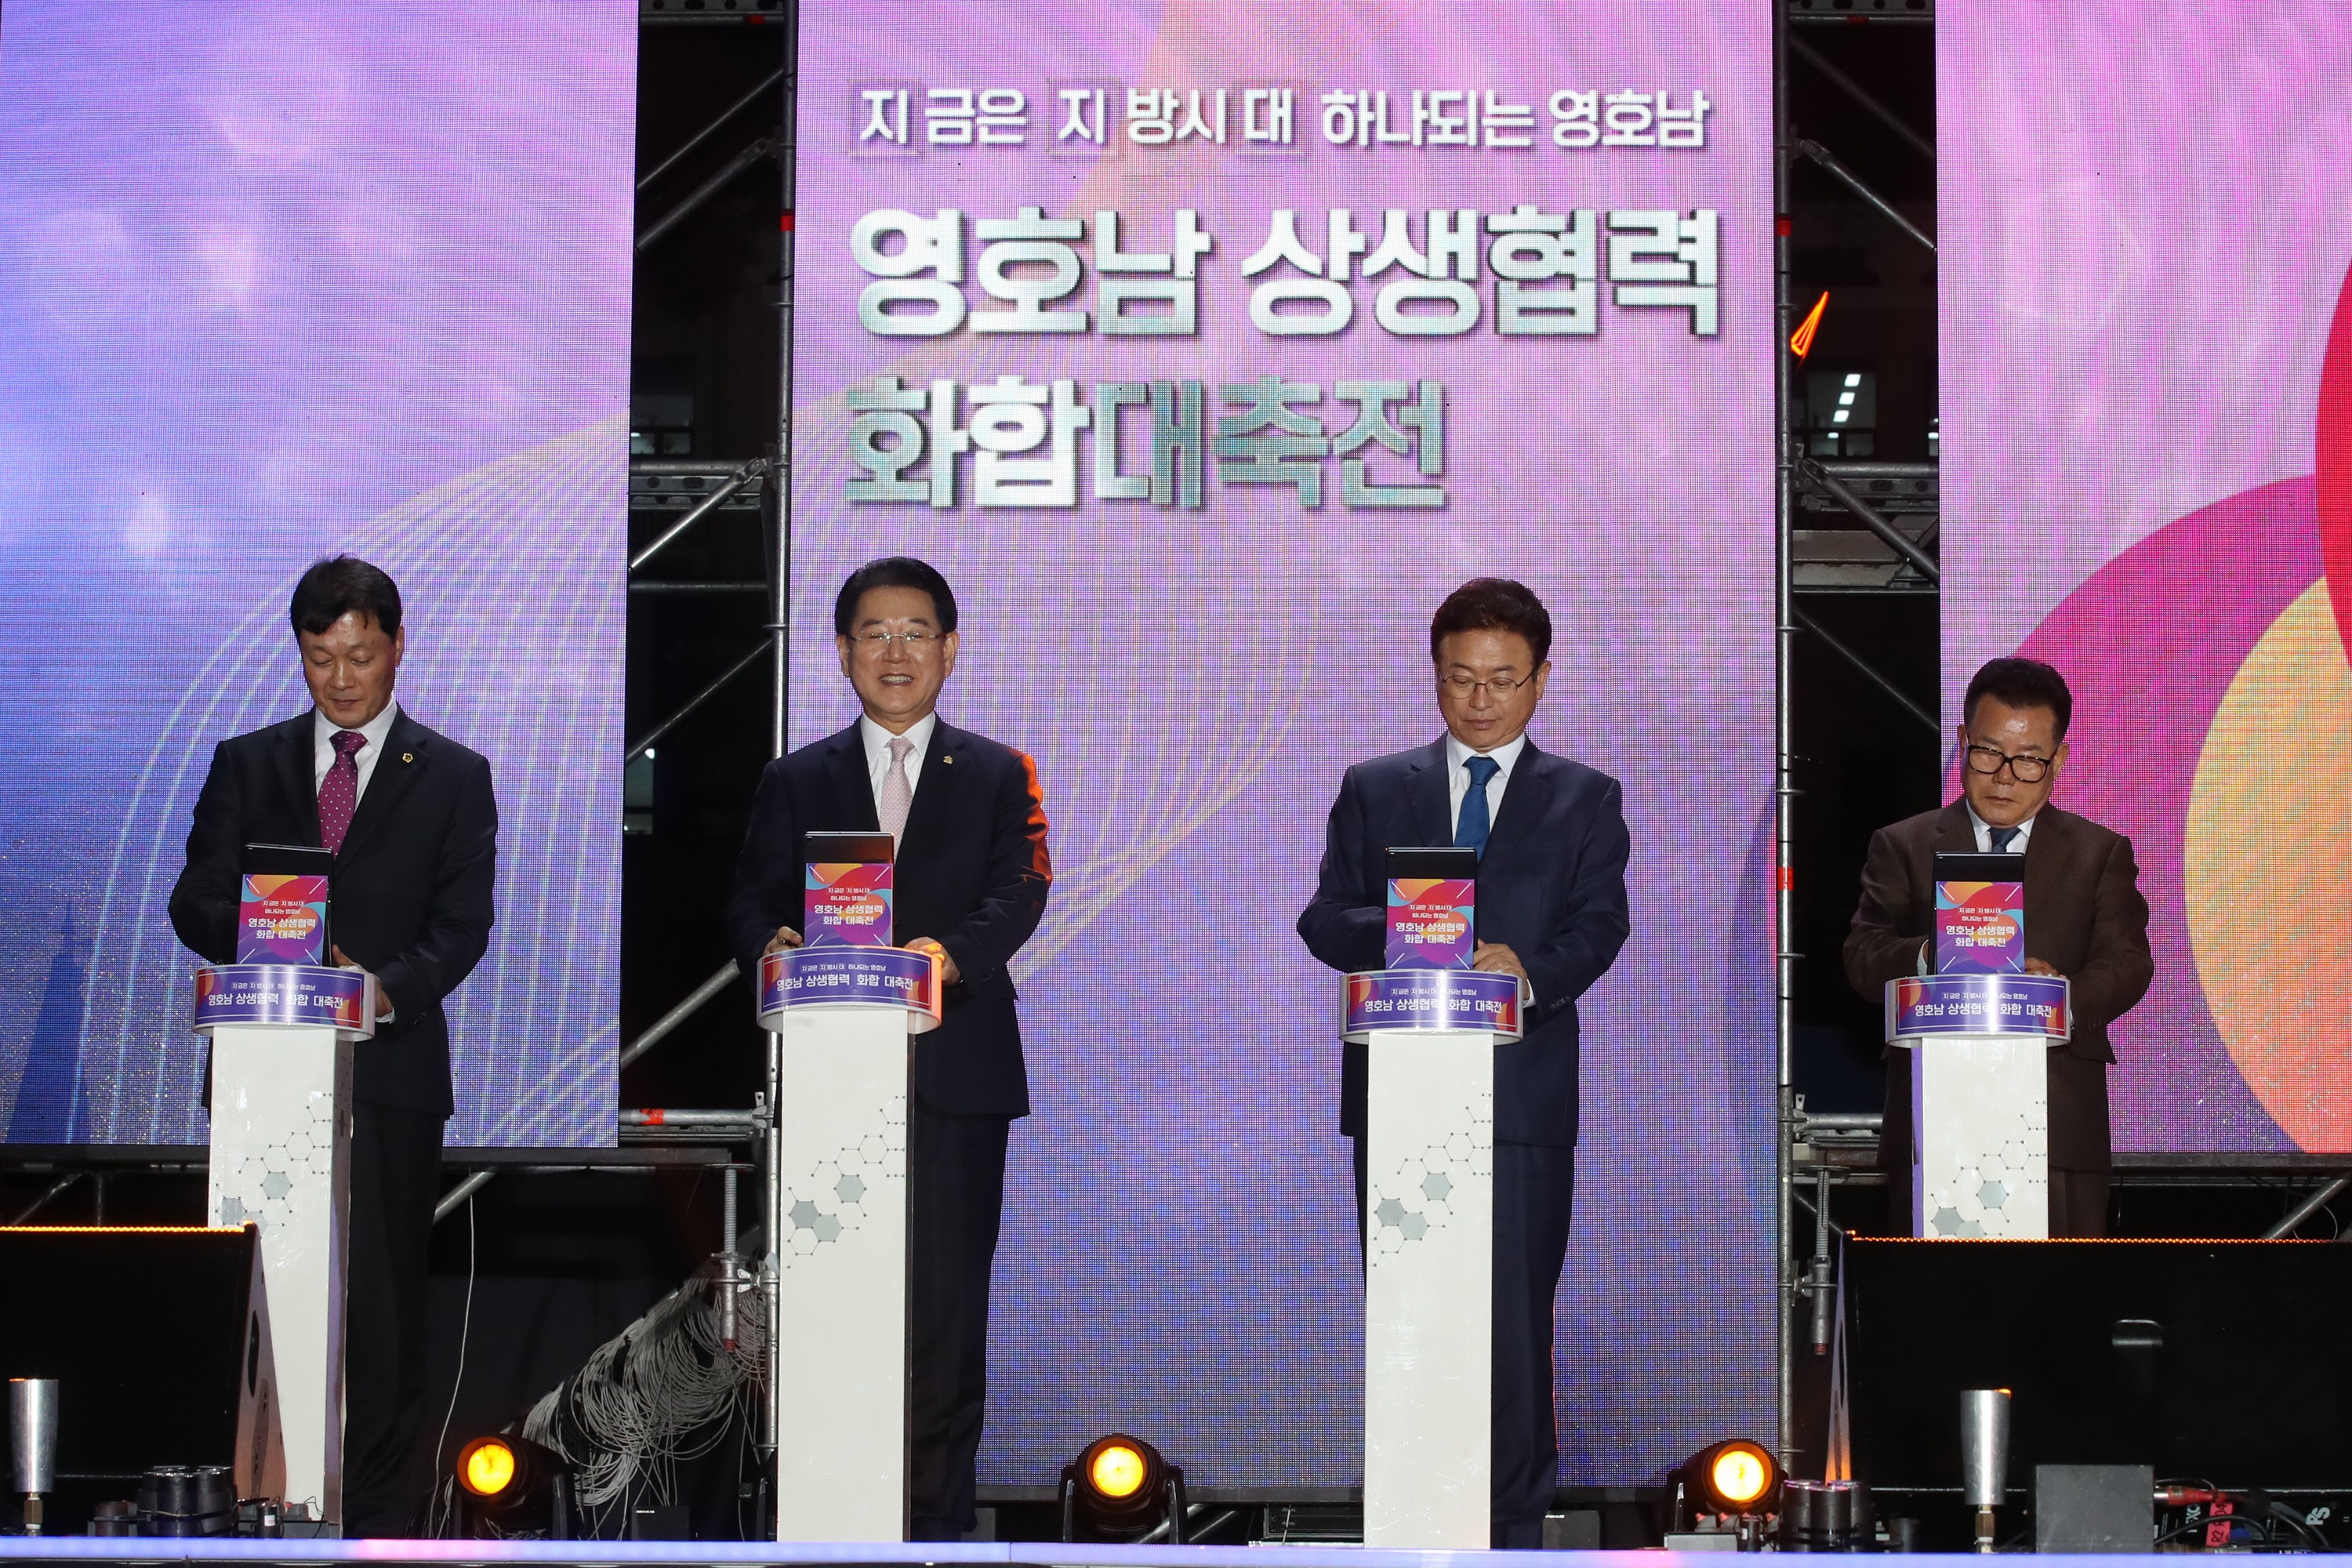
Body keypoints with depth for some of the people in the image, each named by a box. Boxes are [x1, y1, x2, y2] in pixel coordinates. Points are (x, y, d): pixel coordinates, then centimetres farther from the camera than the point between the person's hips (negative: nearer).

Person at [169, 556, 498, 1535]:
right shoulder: (246, 765, 14)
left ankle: (378, 1510, 5)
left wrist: (385, 987, -19)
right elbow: (195, 904, 7)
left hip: (392, 1062, -1)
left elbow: (461, 928, 0)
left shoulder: (452, 777, 9)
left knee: (383, 1297, 0)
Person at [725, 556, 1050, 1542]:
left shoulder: (998, 776, 11)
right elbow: (752, 904, 6)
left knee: (945, 1304, -2)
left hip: (956, 1077, -1)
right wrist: (773, 946, -19)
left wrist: (948, 953, -24)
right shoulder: (794, 783, 15)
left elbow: (1020, 891, -4)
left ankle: (937, 1515, 5)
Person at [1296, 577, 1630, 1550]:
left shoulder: (1585, 799, 11)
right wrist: (1407, 934, -16)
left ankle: (1512, 1528, 3)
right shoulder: (1374, 791, 14)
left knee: (1514, 1317, -3)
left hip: (1523, 1093, -1)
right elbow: (1325, 922, 6)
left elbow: (1599, 927, -1)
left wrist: (1529, 972, -22)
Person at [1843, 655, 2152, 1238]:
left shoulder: (2102, 854, 16)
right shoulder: (1903, 847, 14)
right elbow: (1863, 957, 2)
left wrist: (2067, 998, -20)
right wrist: (1926, 957, -21)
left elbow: (2127, 962, 3)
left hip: (2060, 1129, 0)